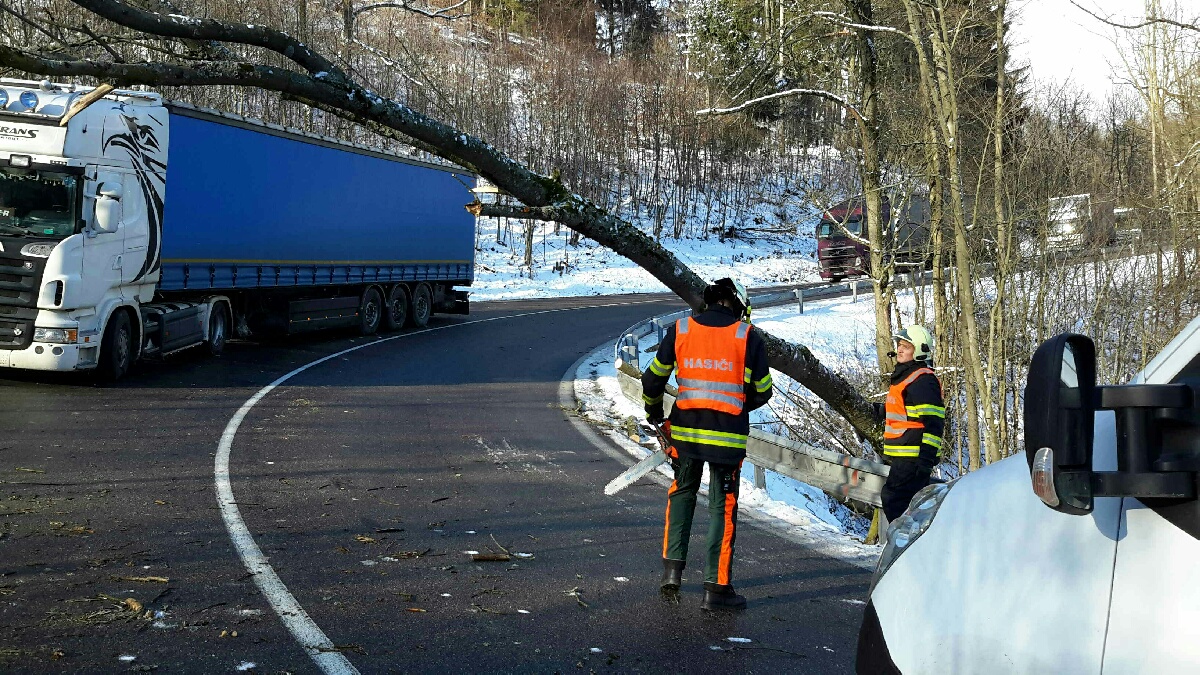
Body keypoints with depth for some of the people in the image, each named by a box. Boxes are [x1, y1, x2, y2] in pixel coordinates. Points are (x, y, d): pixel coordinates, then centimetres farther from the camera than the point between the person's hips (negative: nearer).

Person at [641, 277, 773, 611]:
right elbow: (762, 391, 2)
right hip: (728, 435, -2)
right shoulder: (748, 336, -4)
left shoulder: (680, 330, 2)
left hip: (685, 429, 2)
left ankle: (672, 569, 17)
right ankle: (717, 587, 6)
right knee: (723, 506, 6)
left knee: (681, 493, 22)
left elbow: (653, 380, 7)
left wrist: (654, 412, 24)